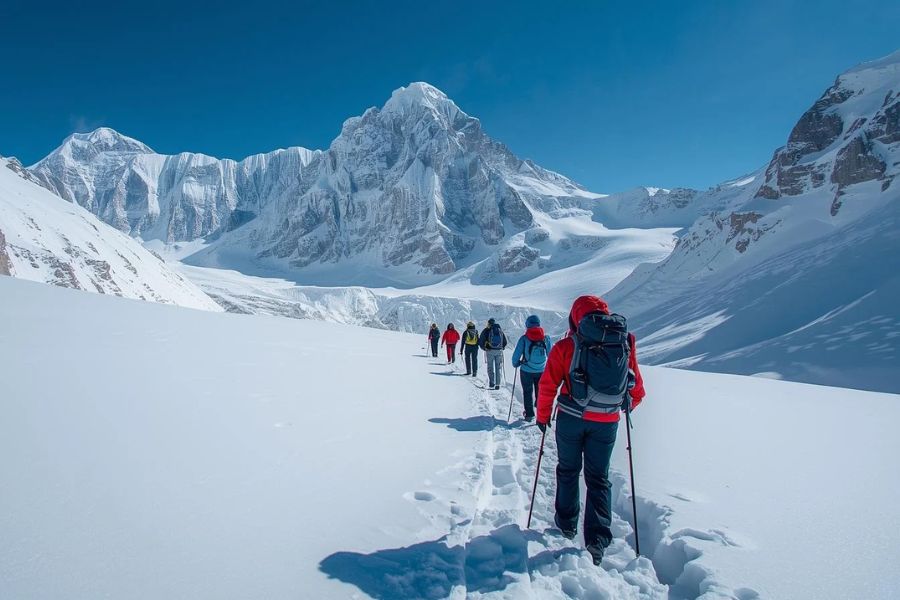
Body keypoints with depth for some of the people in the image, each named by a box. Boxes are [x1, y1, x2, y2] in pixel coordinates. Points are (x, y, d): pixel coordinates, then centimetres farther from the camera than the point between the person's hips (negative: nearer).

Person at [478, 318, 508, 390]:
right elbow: (505, 341, 12)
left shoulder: (486, 330, -4)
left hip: (489, 351, -3)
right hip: (499, 351, 3)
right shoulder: (500, 330, 7)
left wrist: (483, 347, 7)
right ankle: (497, 384, 8)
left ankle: (491, 383, -2)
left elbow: (481, 340, -6)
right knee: (498, 368, 9)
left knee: (490, 367, 5)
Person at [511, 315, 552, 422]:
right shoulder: (546, 338, -6)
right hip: (541, 371, 2)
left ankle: (529, 414, 18)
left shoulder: (524, 339, -13)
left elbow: (516, 355, -10)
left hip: (527, 371, -2)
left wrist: (516, 364, 10)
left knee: (528, 392, 15)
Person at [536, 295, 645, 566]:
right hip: (607, 422, 2)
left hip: (571, 417, -1)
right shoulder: (625, 343, 2)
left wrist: (543, 416, 10)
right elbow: (637, 389, 9)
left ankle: (567, 524, 31)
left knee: (568, 471, 18)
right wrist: (629, 405, 29)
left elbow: (547, 386, -4)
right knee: (598, 478, 12)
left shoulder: (566, 346, -6)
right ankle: (597, 539, 5)